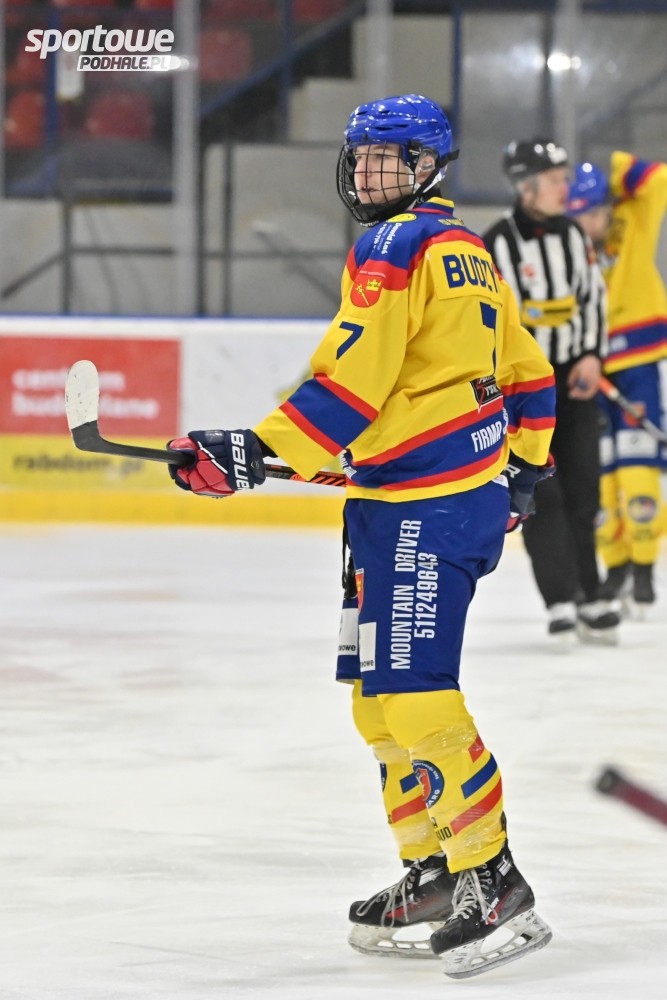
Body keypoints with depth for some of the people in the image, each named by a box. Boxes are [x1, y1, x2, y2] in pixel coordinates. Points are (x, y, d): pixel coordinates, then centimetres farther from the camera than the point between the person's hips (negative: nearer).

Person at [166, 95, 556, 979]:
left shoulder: (394, 247, -11)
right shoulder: (467, 253, 19)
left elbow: (352, 380, -21)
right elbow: (529, 376, 25)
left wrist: (257, 452, -21)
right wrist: (522, 474, 34)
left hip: (421, 505, -10)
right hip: (471, 495, 10)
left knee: (414, 695, -13)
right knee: (381, 693, 14)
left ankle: (494, 886, -14)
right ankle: (432, 874, 18)